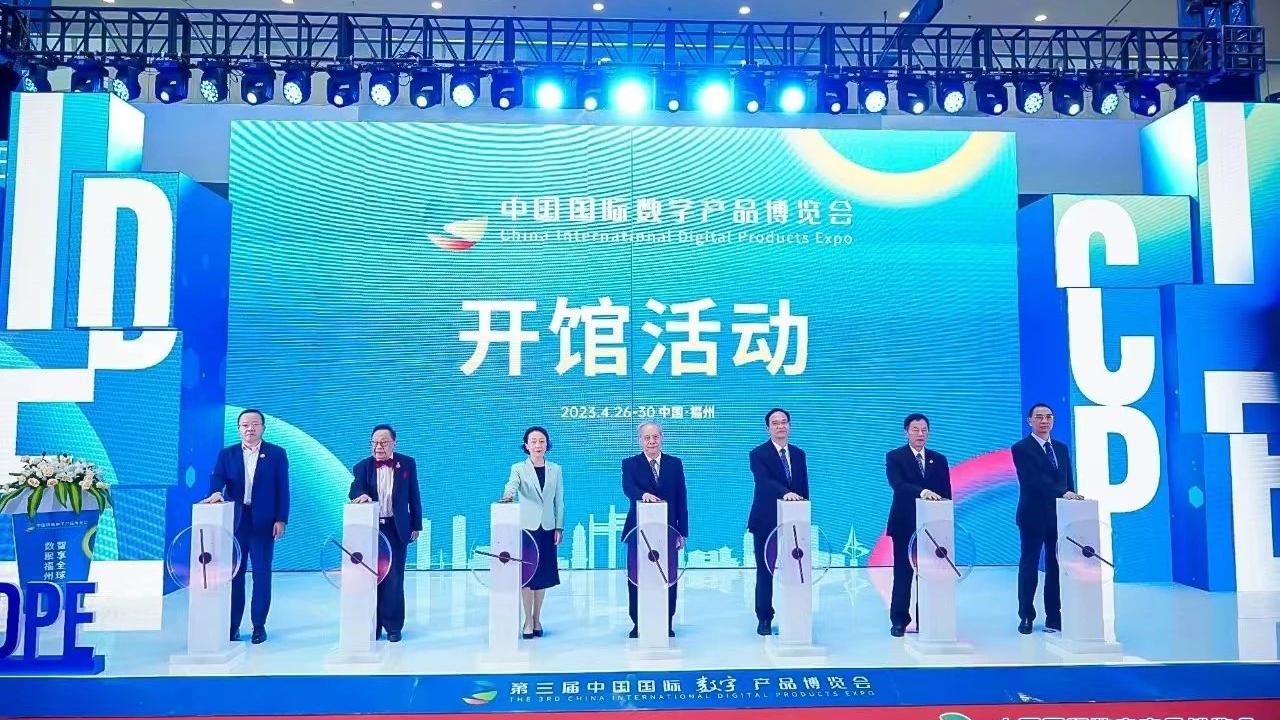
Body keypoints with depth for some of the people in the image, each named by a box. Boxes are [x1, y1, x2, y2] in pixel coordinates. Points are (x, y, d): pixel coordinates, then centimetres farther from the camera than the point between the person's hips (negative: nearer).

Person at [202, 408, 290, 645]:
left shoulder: (276, 454, 4)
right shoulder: (227, 454, 10)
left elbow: (283, 489, 1)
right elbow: (218, 478, -3)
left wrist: (281, 519, -6)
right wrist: (215, 493, -26)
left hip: (263, 522, -2)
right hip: (234, 521, 2)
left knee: (262, 574, 2)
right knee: (234, 574, 5)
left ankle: (259, 625, 11)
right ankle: (232, 625, 14)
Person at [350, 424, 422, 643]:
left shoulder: (407, 464, 2)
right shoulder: (362, 467, 3)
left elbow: (414, 496, 5)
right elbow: (354, 491, -13)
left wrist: (416, 526, 5)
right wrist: (361, 495, -36)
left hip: (397, 529, -1)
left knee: (394, 579, 1)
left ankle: (393, 625, 11)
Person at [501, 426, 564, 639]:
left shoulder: (555, 470, 9)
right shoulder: (519, 469, 1)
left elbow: (559, 501, 9)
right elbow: (512, 484, -21)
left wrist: (559, 527, 3)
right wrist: (508, 494, -43)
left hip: (547, 528, 2)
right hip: (526, 527, -2)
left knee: (542, 575, 6)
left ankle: (537, 619, 18)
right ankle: (528, 621, 6)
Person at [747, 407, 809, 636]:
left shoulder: (798, 454, 11)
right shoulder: (759, 453, -5)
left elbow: (804, 488, 14)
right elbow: (764, 481, -22)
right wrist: (785, 493, -39)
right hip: (766, 522, -4)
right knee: (765, 572, 4)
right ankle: (764, 619, 13)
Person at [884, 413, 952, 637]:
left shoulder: (939, 460, 12)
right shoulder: (894, 457, 1)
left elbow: (946, 493, 9)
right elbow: (898, 484, -16)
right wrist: (922, 492, -32)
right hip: (905, 525, -3)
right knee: (903, 573, 1)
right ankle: (899, 620, 8)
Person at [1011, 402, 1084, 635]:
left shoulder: (1061, 448, 14)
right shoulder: (1021, 448, -6)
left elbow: (1068, 481, 14)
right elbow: (1034, 480, -18)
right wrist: (1063, 493, -28)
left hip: (1059, 516, 5)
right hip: (1033, 517, -5)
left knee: (1056, 566, 7)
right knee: (1029, 566, 3)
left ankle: (1054, 617, 15)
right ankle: (1026, 617, 12)